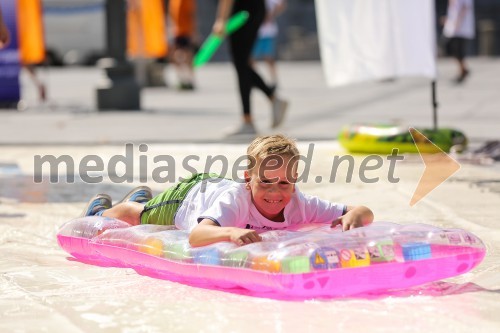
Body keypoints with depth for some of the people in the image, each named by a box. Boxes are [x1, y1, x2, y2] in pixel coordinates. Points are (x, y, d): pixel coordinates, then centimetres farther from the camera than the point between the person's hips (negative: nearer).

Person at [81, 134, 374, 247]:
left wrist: (353, 216, -61)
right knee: (132, 218, 27)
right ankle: (100, 209, 61)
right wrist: (231, 233, -85)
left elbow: (366, 213, -38)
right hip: (191, 194, -5)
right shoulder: (237, 200, -51)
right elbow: (196, 236, -67)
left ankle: (141, 198, 72)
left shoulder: (299, 204, -40)